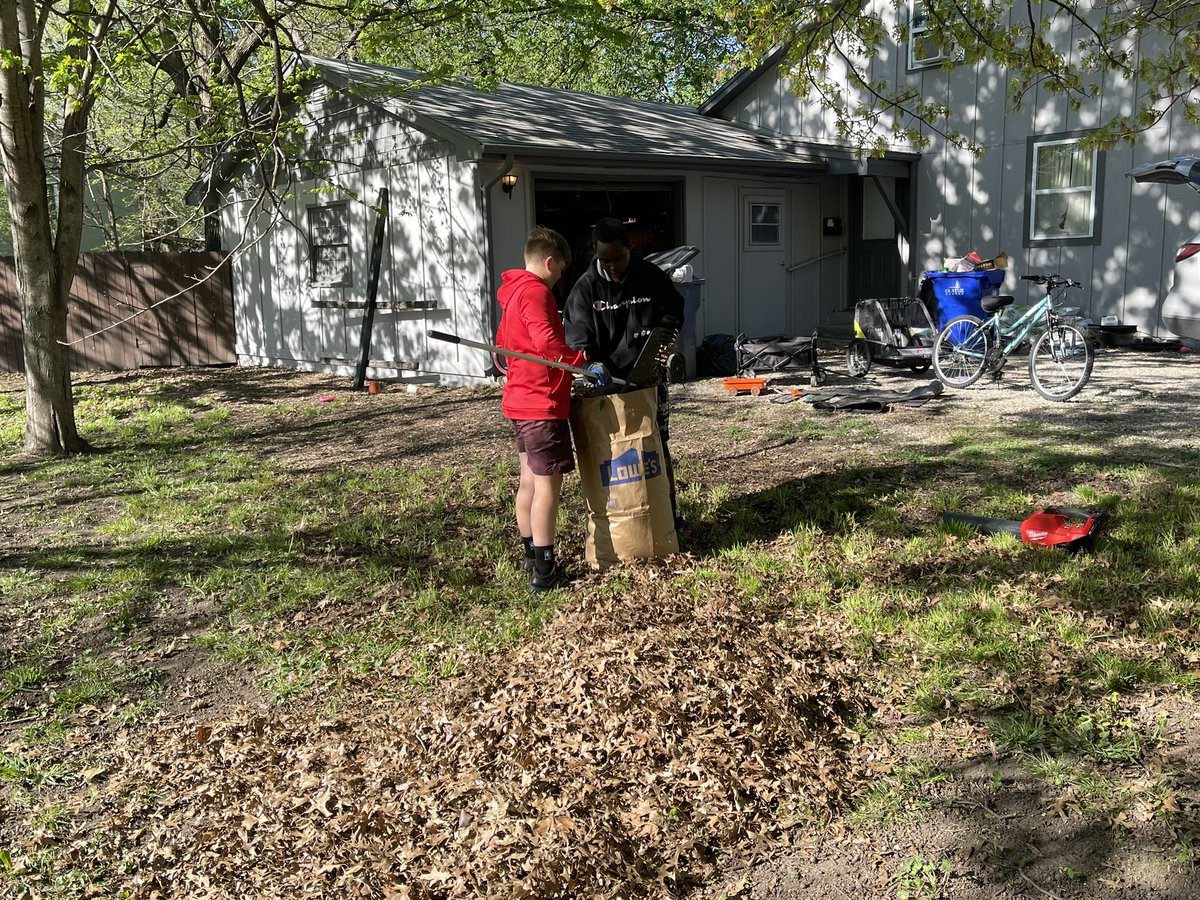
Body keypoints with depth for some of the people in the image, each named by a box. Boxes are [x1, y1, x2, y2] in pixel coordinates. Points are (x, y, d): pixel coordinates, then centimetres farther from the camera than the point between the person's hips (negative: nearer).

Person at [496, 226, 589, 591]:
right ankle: (545, 570, -3)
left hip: (519, 400, 10)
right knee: (548, 483, -6)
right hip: (542, 403, -10)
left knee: (530, 479, 16)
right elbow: (546, 341, -29)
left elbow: (502, 341, 25)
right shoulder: (536, 292, -15)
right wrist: (585, 361, -26)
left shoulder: (512, 292, 16)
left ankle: (532, 556, 26)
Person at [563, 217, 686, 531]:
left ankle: (670, 512, 21)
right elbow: (578, 337, -9)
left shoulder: (653, 277, -2)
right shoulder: (586, 287, -4)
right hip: (606, 382, 0)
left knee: (657, 445, 8)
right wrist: (593, 365, -28)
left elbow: (673, 317, 8)